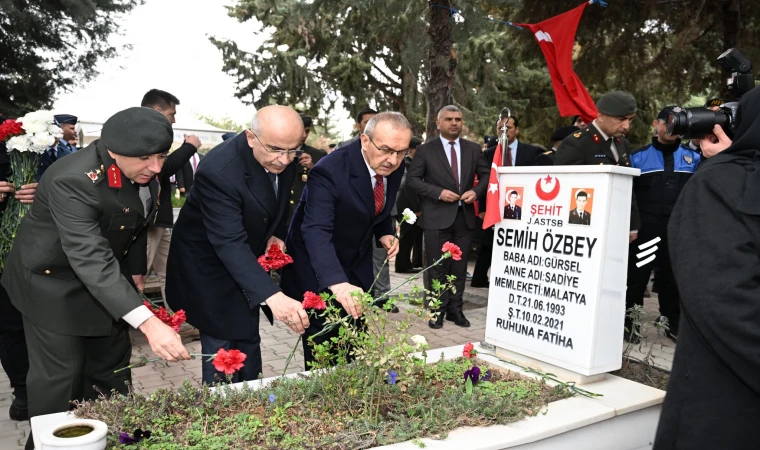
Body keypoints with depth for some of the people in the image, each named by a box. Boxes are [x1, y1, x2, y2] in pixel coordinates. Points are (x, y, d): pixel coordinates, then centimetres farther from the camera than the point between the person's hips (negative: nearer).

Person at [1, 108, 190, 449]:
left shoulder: (143, 171, -12)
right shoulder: (73, 181, -35)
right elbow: (91, 261, -43)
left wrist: (134, 275, 6)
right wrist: (148, 323, -51)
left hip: (108, 272, 7)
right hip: (53, 280, -7)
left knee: (112, 361, 16)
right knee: (60, 373, -1)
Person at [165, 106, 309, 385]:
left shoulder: (283, 158, -13)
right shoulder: (219, 171, -35)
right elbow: (230, 243, -42)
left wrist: (277, 234, -10)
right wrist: (272, 296, -52)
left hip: (248, 260, 7)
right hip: (208, 266, -6)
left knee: (249, 339, 17)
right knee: (221, 348, -3)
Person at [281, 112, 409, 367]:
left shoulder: (394, 167, -9)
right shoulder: (330, 171, -31)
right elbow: (316, 231, -43)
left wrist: (385, 233, -9)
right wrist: (337, 284, -57)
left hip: (358, 265, 6)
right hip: (318, 269, -6)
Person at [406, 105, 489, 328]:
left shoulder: (473, 149, 9)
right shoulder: (426, 150, -1)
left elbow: (486, 175, 11)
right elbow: (412, 179, -5)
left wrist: (476, 191, -9)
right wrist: (438, 192, -15)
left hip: (465, 216, 3)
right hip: (437, 217, -3)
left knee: (459, 267, 10)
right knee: (438, 268, 3)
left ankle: (455, 309, 20)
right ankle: (438, 311, 14)